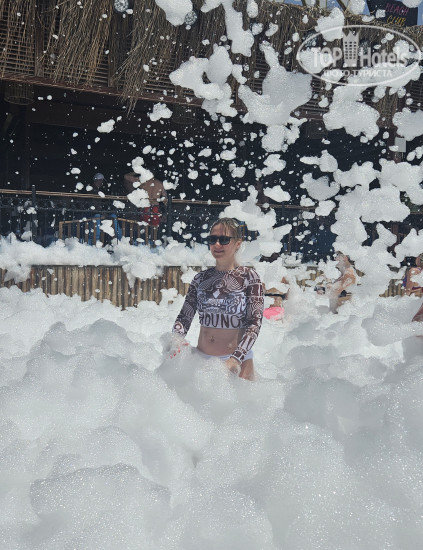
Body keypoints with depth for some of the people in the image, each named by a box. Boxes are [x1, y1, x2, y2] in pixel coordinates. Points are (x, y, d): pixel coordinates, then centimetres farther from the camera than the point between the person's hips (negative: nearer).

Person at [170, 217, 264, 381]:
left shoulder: (249, 277, -6)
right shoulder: (200, 278, 5)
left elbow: (254, 323, -13)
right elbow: (184, 317, 4)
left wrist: (236, 359, -25)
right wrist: (175, 343, -16)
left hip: (238, 361, -3)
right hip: (201, 359, 3)